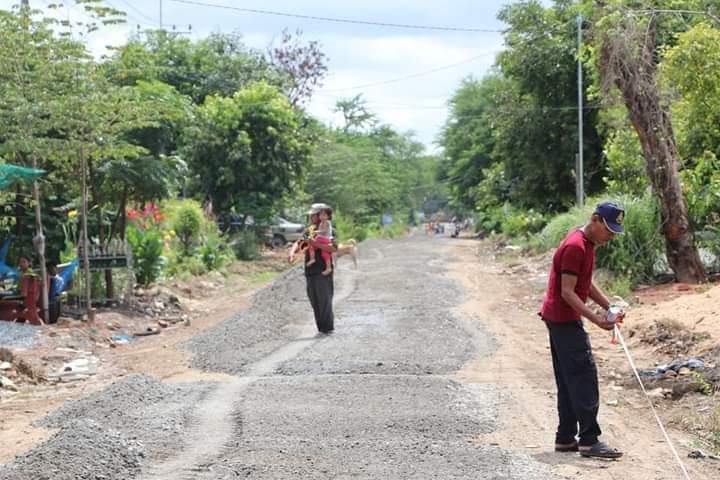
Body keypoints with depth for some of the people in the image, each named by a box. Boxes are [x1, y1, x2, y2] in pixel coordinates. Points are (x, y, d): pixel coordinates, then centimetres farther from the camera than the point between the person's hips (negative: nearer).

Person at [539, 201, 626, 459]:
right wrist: (595, 319, -26)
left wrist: (609, 306, 5)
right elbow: (567, 292, -22)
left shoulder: (587, 243, 12)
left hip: (559, 319, 10)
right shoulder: (575, 247, -20)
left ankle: (566, 438, 17)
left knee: (568, 380, 12)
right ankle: (589, 440, -8)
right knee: (584, 375, -10)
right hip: (564, 319, -10)